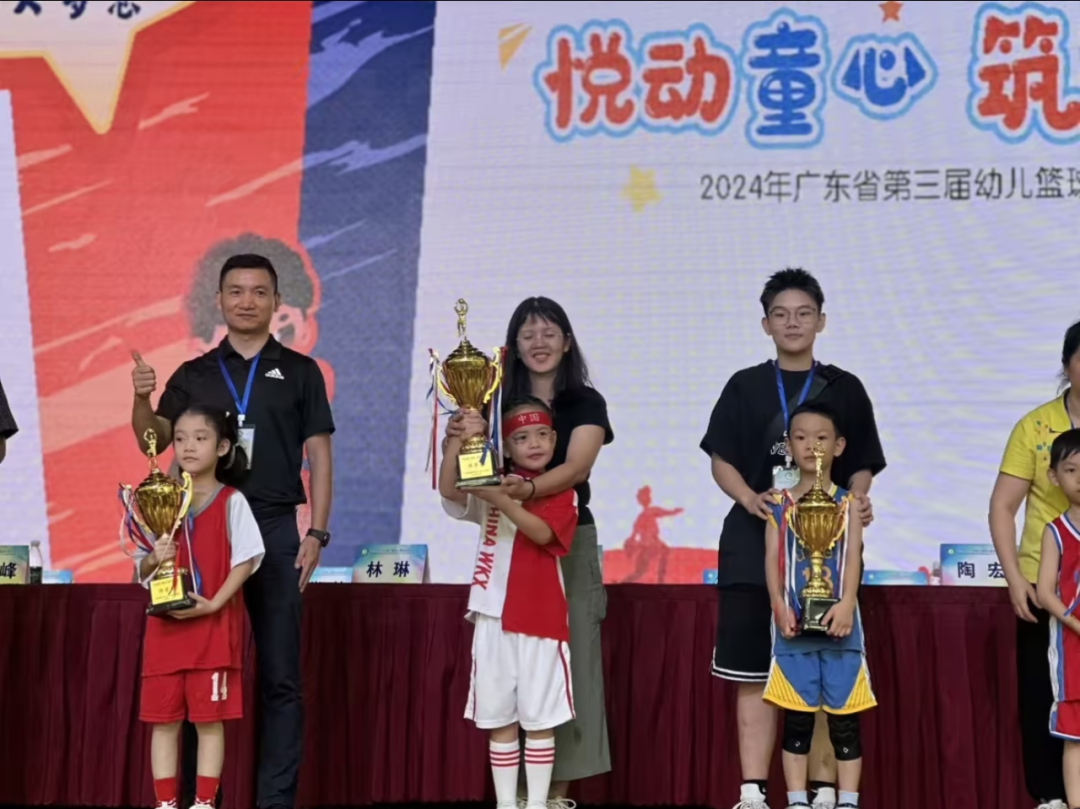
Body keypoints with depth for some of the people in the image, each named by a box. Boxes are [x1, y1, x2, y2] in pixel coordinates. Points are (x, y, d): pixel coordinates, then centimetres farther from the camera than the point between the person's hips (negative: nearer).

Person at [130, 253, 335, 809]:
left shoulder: (299, 371, 7)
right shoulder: (193, 375, 11)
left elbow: (319, 456, 4)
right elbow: (153, 440, 2)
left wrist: (316, 533, -5)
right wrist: (141, 399, -18)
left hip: (276, 529, -1)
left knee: (280, 676, 0)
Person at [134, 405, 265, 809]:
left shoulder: (232, 502, -2)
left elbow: (246, 559, -7)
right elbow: (143, 570, 11)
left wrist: (213, 604, -16)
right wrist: (154, 559, -12)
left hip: (214, 626, -4)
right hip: (164, 626, 4)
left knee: (210, 718, 0)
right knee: (162, 718, 5)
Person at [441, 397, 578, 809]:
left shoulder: (561, 492, 3)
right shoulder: (490, 481, 7)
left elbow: (543, 532, -16)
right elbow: (448, 491, -13)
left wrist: (502, 501, -30)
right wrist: (458, 439, -26)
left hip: (542, 618, -1)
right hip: (494, 615, 1)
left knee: (539, 718, 3)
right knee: (499, 717, 6)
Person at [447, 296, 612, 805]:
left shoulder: (585, 402, 0)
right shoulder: (498, 402, 6)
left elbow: (577, 466, -17)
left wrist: (528, 489, -36)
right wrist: (461, 437, -27)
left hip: (568, 540, -1)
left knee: (567, 653, -3)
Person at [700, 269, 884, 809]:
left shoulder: (845, 390, 8)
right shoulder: (745, 387, 9)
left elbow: (861, 466, 10)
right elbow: (721, 461, 6)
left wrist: (857, 500, -12)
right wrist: (752, 499, -13)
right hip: (755, 544, 0)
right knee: (753, 674, 0)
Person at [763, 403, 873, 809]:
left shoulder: (847, 502, 6)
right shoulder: (780, 503, 7)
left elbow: (854, 556, -5)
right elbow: (773, 558, 0)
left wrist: (847, 604, -20)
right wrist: (779, 606, -14)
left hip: (838, 622, -1)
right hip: (794, 623, 1)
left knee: (843, 719, 2)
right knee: (796, 718, 5)